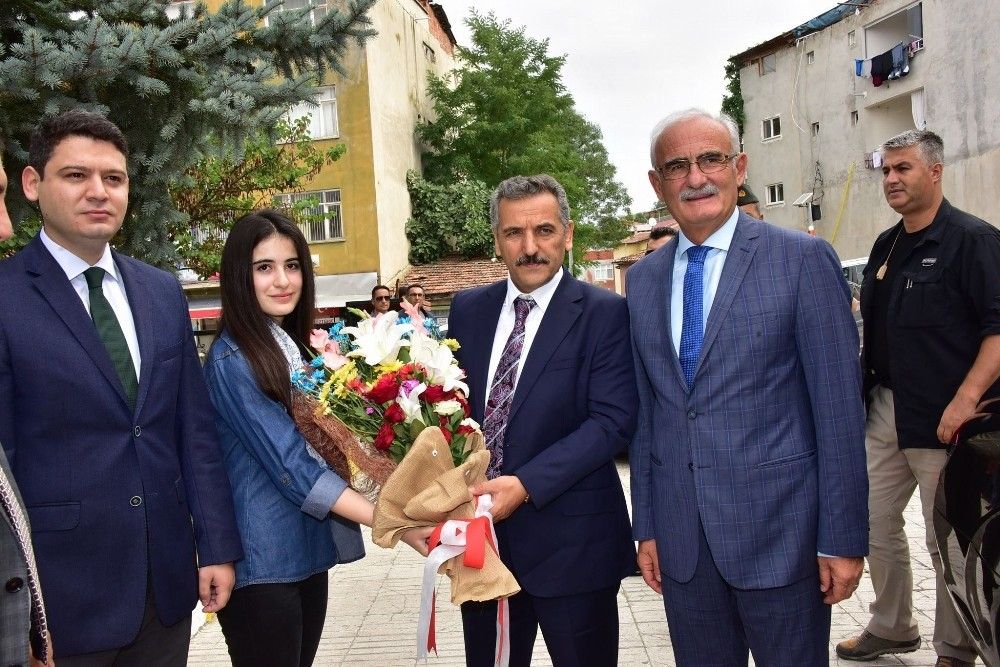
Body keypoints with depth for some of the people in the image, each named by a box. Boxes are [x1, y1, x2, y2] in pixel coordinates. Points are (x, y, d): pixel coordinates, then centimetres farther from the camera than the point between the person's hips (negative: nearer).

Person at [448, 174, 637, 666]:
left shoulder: (604, 313, -8)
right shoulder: (467, 309, 7)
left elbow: (614, 419, -15)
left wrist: (526, 484, -23)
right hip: (480, 534, 4)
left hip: (571, 540, -4)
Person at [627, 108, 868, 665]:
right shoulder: (643, 279, 8)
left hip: (779, 530, -4)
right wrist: (646, 526, 9)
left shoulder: (803, 259, -7)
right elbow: (645, 411, 10)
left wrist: (844, 539, -9)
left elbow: (839, 409, -8)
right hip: (681, 536, 4)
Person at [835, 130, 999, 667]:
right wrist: (863, 392, 14)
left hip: (942, 418, -7)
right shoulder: (886, 246, 14)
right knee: (873, 521, 14)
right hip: (883, 411, 7)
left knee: (948, 541, 3)